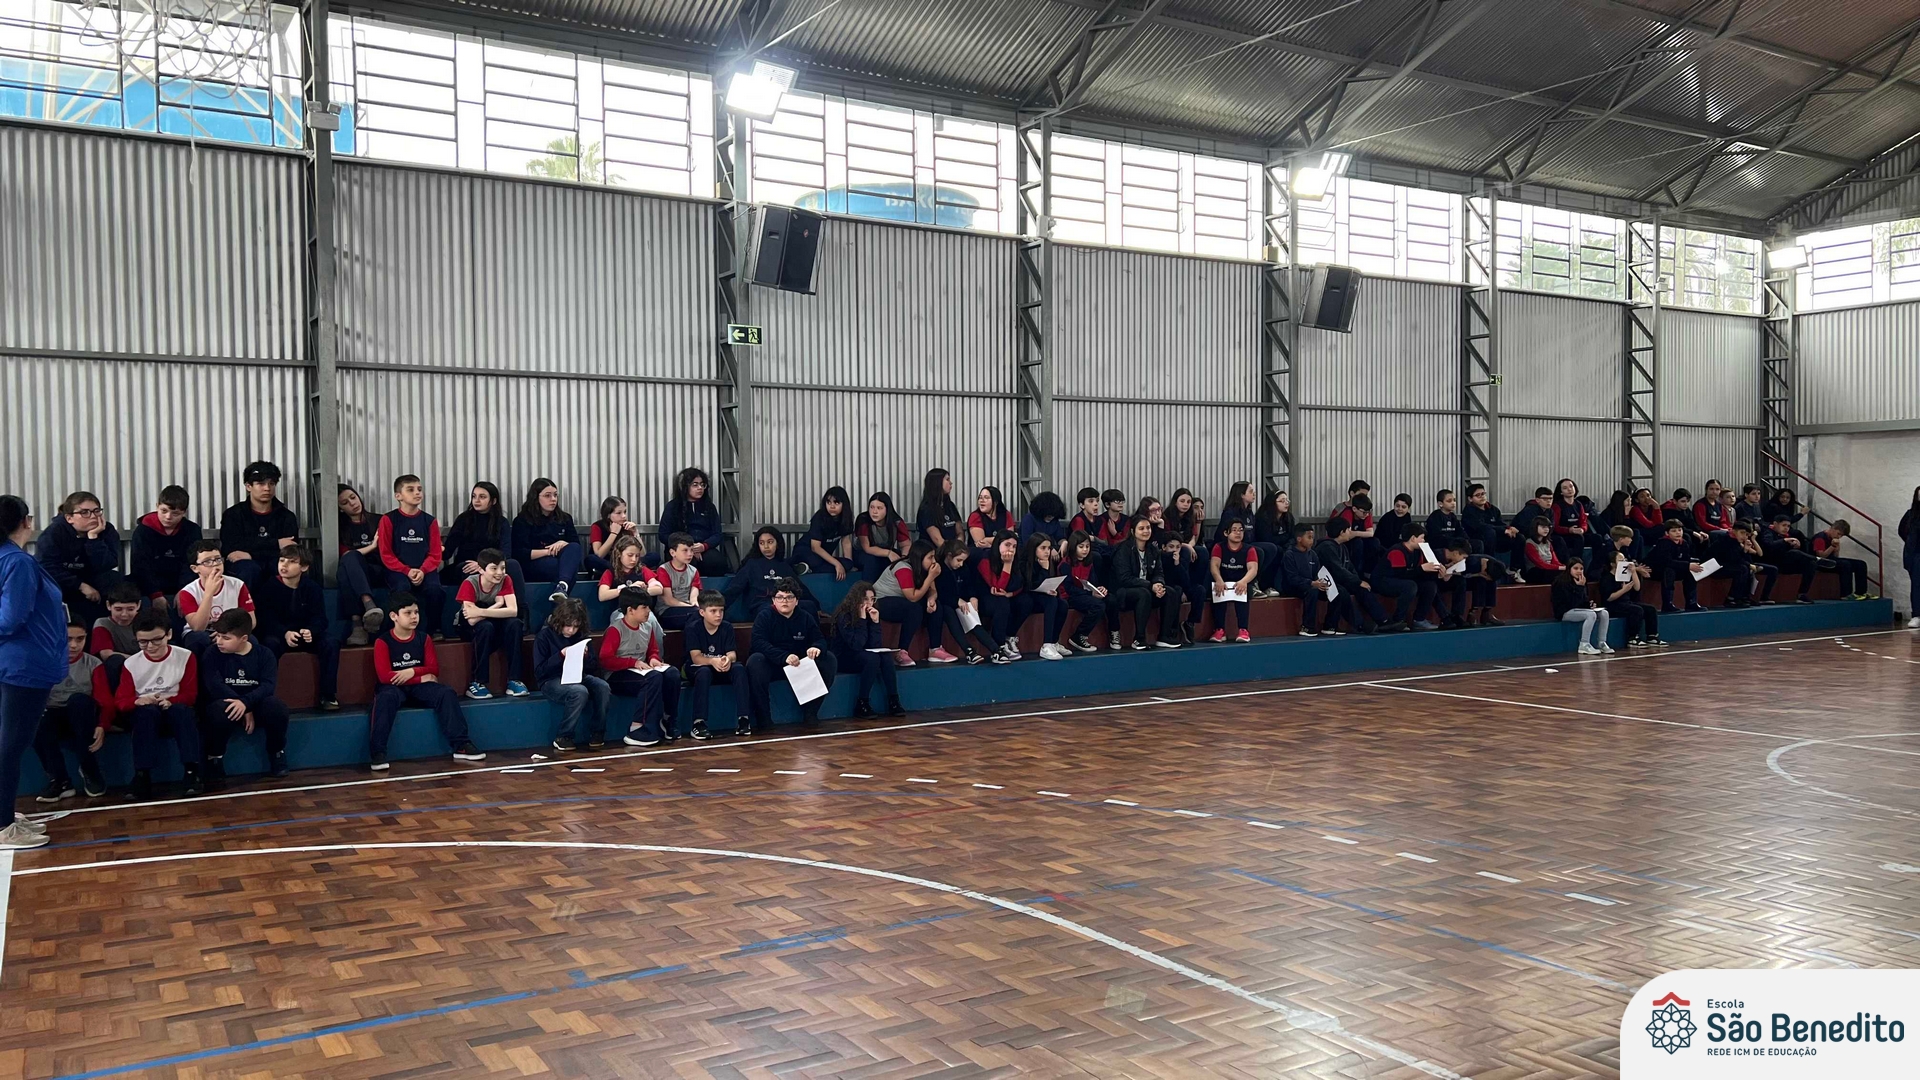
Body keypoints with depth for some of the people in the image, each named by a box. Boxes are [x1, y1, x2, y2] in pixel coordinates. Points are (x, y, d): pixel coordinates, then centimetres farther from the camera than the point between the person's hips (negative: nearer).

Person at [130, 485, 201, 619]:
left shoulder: (192, 531, 0)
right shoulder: (143, 530, -4)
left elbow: (190, 564, -9)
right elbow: (141, 566, -13)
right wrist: (155, 595, -27)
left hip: (180, 587, 1)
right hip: (150, 588, -1)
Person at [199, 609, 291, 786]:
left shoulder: (264, 655, -2)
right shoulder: (212, 655, -5)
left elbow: (268, 685, -15)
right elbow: (214, 686, -17)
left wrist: (246, 702, -35)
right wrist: (245, 711, -25)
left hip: (255, 705, 1)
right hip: (225, 703, -1)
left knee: (277, 706, -31)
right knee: (220, 710, -37)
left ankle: (277, 753, -7)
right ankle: (214, 759, -15)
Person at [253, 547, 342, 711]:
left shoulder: (312, 587, -2)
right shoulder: (269, 586, -7)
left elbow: (319, 617, -7)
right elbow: (265, 619, -14)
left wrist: (311, 632, -32)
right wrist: (285, 633, -33)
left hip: (306, 634, 2)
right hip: (278, 634, -2)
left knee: (331, 643, -25)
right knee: (270, 644, -35)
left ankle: (328, 695, -18)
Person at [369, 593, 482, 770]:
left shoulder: (424, 639, 7)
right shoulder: (383, 641, -7)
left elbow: (434, 669, 2)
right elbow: (384, 676, -15)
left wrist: (413, 671, -19)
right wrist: (421, 678, -14)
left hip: (419, 687, 4)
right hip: (394, 687, -4)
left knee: (447, 693, -23)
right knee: (386, 697, -38)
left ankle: (460, 745, -23)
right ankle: (378, 753, -37)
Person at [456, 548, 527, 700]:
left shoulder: (505, 580, -15)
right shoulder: (470, 584, -25)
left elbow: (513, 611, -28)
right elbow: (472, 620, -34)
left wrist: (480, 612, -35)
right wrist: (497, 605, -25)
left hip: (495, 625, 3)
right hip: (469, 628, -3)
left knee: (514, 624, -29)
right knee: (486, 627, -37)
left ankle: (513, 680, -24)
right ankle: (477, 683, -28)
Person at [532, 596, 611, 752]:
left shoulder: (580, 636, 9)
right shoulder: (544, 636, -5)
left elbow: (591, 667, 12)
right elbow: (539, 671, -9)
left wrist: (585, 657, -10)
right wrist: (560, 656, -20)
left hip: (577, 677, 5)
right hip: (551, 681, -5)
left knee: (603, 686, -25)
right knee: (580, 692, -35)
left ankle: (597, 733, -10)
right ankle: (563, 738, -21)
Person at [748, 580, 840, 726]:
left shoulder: (806, 618, 7)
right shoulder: (765, 617, -5)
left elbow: (820, 640, 0)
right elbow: (759, 643, -20)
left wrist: (817, 648, -28)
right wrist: (784, 657, -36)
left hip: (800, 664, 4)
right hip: (772, 665, -4)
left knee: (829, 659, -16)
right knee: (755, 660, -34)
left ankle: (810, 713, -10)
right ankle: (763, 716, -25)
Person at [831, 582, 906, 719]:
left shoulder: (871, 613, 0)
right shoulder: (844, 616, -17)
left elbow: (876, 645, -6)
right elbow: (856, 645, -25)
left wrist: (875, 622, -16)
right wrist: (862, 619, -24)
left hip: (862, 656, 6)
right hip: (844, 659, -6)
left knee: (886, 657, -23)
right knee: (872, 658, -32)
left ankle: (893, 702, -22)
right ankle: (861, 704, -25)